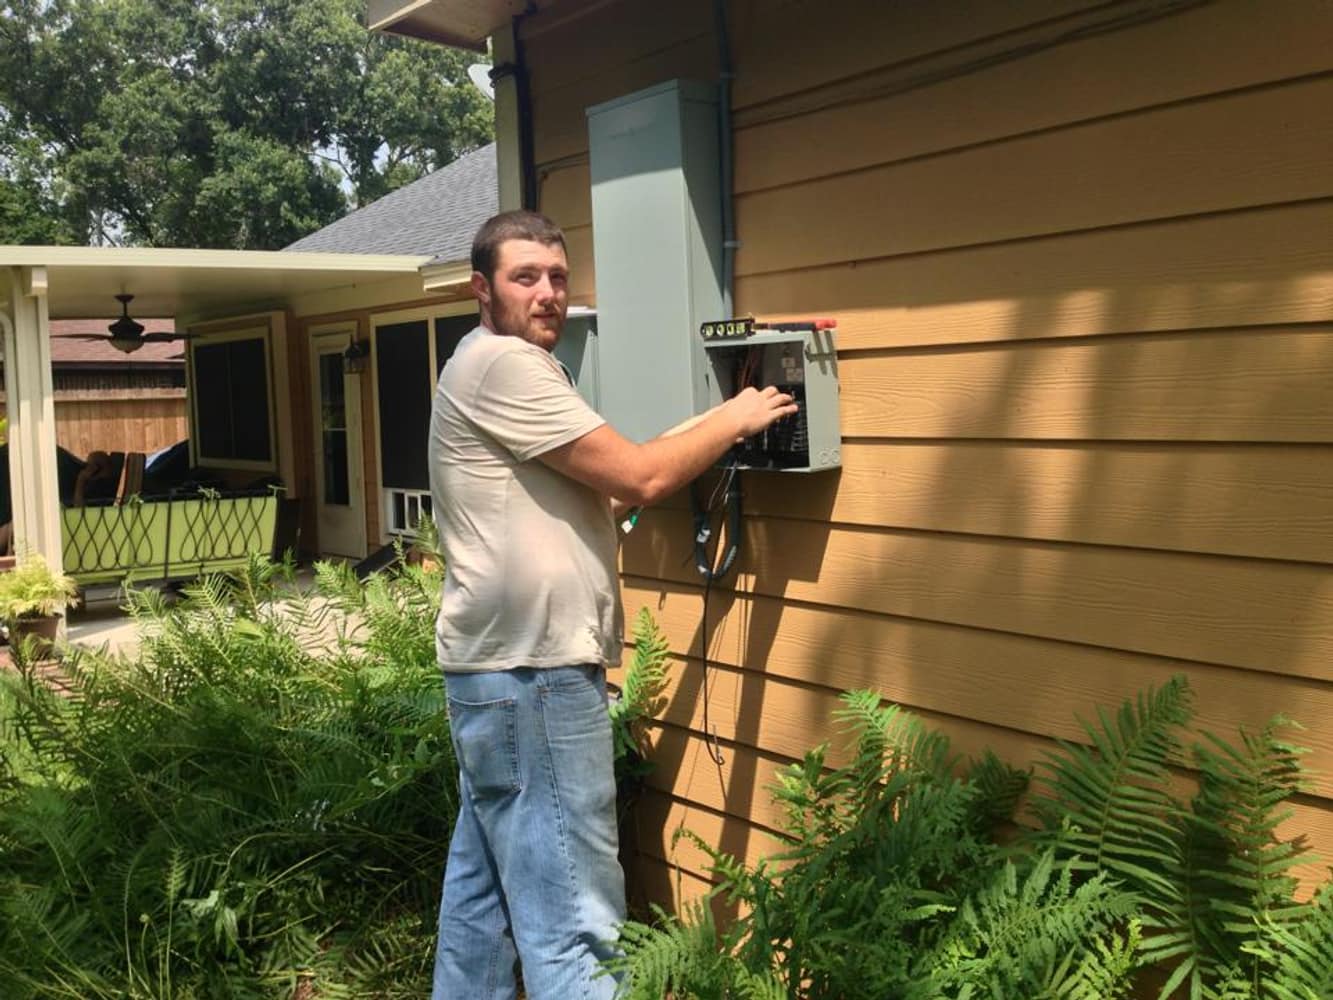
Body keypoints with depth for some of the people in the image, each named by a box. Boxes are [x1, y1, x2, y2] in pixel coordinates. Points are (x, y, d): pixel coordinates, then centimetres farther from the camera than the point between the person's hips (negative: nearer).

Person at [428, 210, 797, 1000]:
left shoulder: (511, 366, 20)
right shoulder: (500, 363, -13)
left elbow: (598, 483, 19)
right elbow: (638, 477, -16)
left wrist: (713, 431, 12)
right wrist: (733, 421, -2)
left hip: (504, 665, 11)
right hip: (530, 672, -11)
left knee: (487, 885, 19)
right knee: (571, 914, -6)